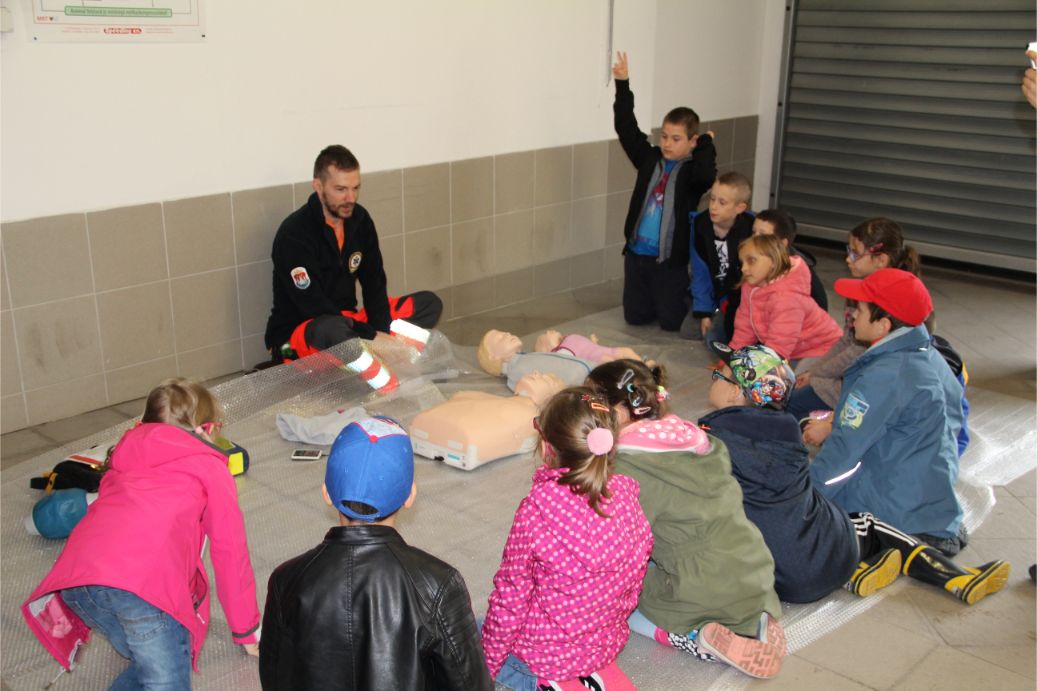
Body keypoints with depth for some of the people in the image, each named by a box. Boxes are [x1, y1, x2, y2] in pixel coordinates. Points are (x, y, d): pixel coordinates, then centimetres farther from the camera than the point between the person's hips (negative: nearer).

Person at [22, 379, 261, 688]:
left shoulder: (126, 453, 34)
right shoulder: (210, 466, 21)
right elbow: (229, 550, 23)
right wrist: (246, 630, 34)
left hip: (75, 575, 6)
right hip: (146, 582, -6)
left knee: (149, 662, 22)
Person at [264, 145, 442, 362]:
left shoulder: (359, 218, -1)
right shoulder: (294, 235, -21)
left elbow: (374, 282, 1)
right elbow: (314, 307, -25)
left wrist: (382, 333, -16)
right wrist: (373, 337, -27)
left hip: (347, 320, 7)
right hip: (296, 331, -7)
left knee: (429, 303, -4)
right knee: (334, 329, -42)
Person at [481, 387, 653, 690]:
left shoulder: (536, 511, -26)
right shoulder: (628, 499, -11)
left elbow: (510, 596, -17)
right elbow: (633, 586, 1)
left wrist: (489, 665, -2)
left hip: (543, 651, -6)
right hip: (608, 645, 6)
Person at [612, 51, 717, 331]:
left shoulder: (692, 170, -9)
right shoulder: (650, 159, 3)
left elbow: (705, 176, -32)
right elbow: (626, 129, 0)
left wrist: (706, 143, -17)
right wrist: (623, 85, -5)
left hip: (671, 259, -4)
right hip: (637, 254, 4)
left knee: (670, 322, 3)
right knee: (635, 316, 11)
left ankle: (687, 297, 35)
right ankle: (656, 298, 42)